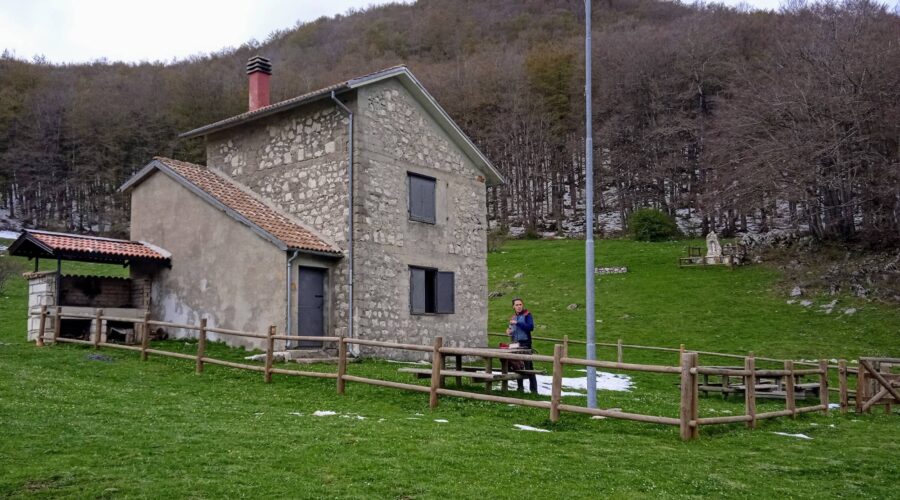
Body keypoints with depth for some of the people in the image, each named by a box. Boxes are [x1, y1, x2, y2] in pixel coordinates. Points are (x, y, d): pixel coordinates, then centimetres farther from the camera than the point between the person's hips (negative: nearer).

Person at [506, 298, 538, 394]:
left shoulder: (527, 314, -2)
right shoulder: (513, 317, 15)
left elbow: (531, 327, -14)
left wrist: (517, 323, -17)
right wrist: (508, 331, 1)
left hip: (525, 343, -6)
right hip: (515, 344, 6)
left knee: (528, 366, -6)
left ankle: (533, 389, -3)